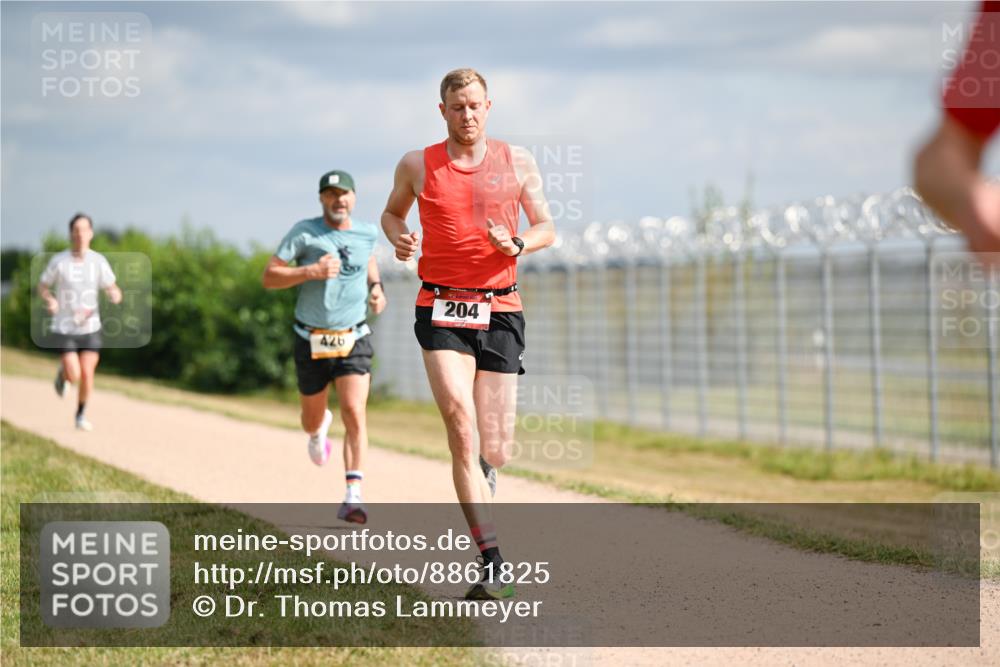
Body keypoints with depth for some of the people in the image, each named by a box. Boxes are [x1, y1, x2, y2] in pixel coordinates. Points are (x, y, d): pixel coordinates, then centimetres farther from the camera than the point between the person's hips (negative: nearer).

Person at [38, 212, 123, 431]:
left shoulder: (99, 261, -5)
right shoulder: (58, 261, -10)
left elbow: (113, 290, 3)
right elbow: (42, 287, 2)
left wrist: (115, 295, -22)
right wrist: (50, 300, -20)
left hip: (90, 328, 2)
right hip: (64, 329, -1)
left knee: (87, 374, -6)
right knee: (73, 377, -9)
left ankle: (81, 415, 18)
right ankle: (63, 372, 29)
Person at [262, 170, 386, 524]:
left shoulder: (368, 232, 2)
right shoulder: (304, 232, -8)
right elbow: (269, 277, -9)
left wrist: (376, 288, 8)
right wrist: (312, 271, -23)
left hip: (353, 340, 1)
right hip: (312, 342, 0)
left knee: (354, 414, -18)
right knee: (311, 422, 15)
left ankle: (353, 496, -20)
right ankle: (320, 426, 55)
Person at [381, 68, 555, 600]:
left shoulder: (517, 162, 7)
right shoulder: (417, 165, 5)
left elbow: (546, 228, 12)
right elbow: (392, 212, 22)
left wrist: (515, 244, -10)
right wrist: (399, 237, -1)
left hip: (500, 311, 1)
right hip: (442, 309, -1)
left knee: (495, 450, 0)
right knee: (461, 426, -19)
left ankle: (479, 481, 41)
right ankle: (491, 561, -21)